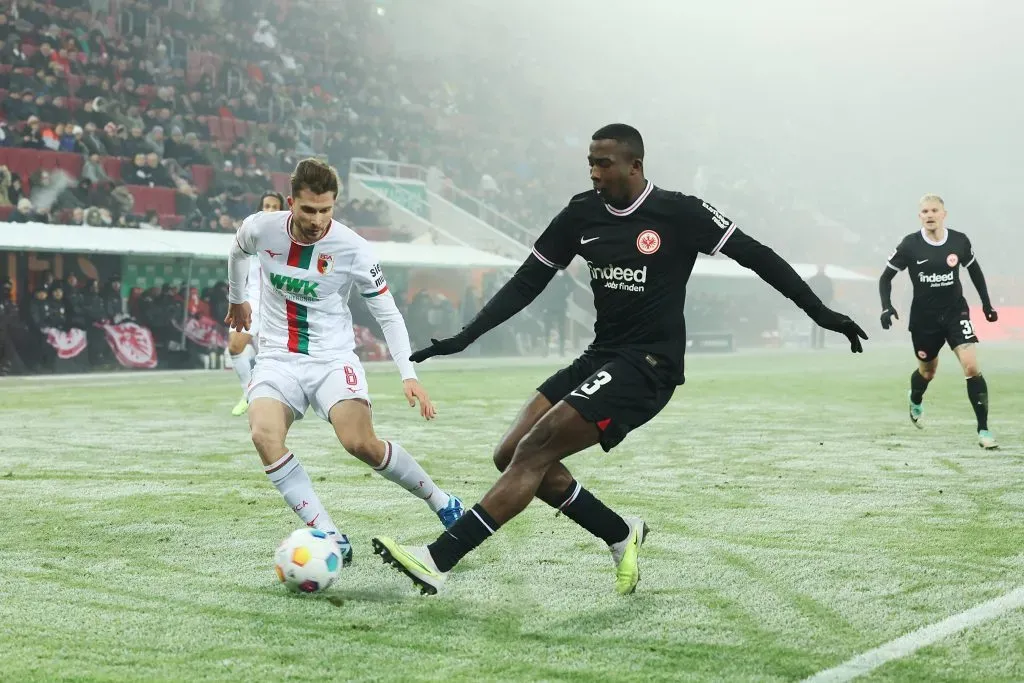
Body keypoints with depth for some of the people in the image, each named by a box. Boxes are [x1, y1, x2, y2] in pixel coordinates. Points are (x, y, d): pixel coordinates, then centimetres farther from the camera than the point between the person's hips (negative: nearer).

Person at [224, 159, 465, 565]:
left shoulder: (353, 249, -13)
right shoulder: (261, 228, -8)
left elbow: (388, 315, -5)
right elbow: (238, 251, 19)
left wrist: (408, 374, -16)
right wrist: (236, 299, 32)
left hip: (332, 358, -2)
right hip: (278, 359, 2)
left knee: (361, 443, -24)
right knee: (264, 435, -28)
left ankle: (442, 502, 1)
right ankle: (331, 538, -22)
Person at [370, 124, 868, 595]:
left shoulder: (679, 213, -9)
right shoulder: (582, 213, 5)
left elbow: (756, 256, -2)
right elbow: (527, 282, 9)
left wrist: (820, 312, -2)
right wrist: (464, 337, 3)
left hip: (648, 366, -7)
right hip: (601, 357, 7)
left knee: (535, 450, -19)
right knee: (511, 455, -1)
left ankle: (437, 562, -19)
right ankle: (621, 534, 13)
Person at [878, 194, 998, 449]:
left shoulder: (960, 241, -7)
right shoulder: (910, 245, -12)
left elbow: (974, 271, 12)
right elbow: (886, 277, -4)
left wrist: (986, 303, 13)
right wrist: (886, 307, -17)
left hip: (955, 312, 0)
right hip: (924, 317, 0)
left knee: (971, 366, -17)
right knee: (928, 371, 16)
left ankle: (983, 430, -12)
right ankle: (915, 400, 54)